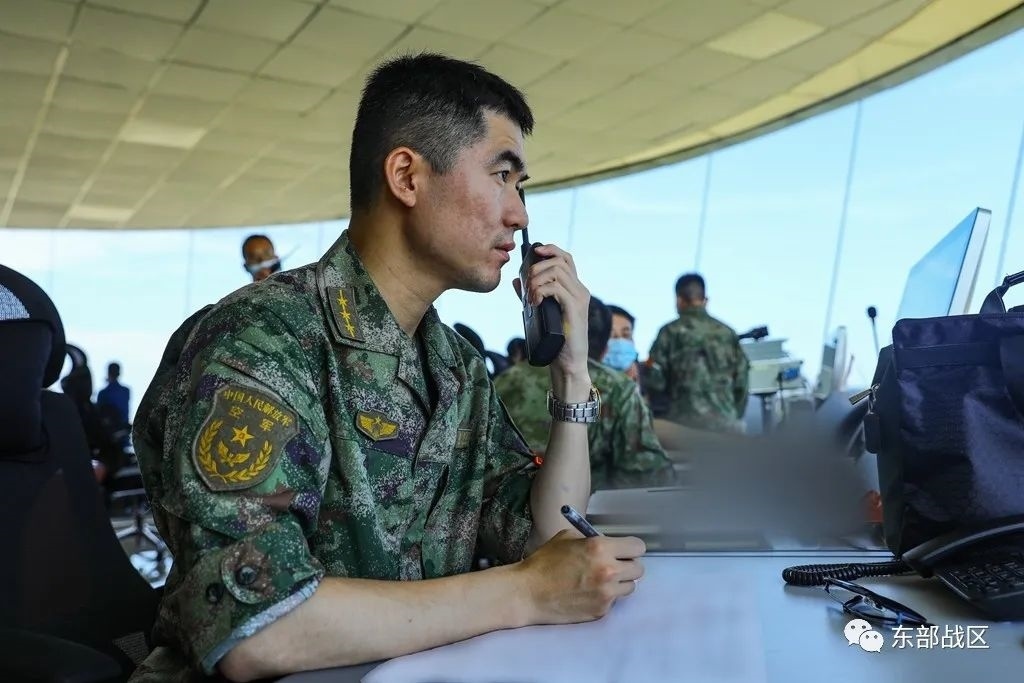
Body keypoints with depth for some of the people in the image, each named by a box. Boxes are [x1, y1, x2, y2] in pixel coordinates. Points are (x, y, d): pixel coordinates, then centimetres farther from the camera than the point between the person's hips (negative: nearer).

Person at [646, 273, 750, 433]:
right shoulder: (727, 332, 11)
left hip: (685, 419, -3)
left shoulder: (671, 331, 1)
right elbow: (741, 381, 11)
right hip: (726, 419, 3)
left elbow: (655, 378, -2)